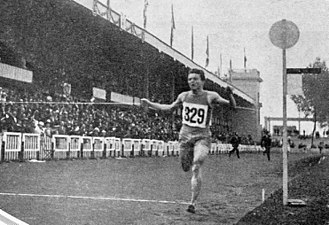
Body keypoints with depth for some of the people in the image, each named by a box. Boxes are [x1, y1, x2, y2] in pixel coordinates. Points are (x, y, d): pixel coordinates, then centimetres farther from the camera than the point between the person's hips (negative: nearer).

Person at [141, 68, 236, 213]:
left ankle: (193, 203, -16)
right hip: (185, 135, 4)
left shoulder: (210, 96, -6)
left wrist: (230, 96, -32)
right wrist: (150, 104, 24)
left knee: (196, 167, -19)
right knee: (186, 168, 8)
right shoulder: (184, 96, 6)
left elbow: (232, 106, -11)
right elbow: (169, 107, 24)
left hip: (202, 137, -4)